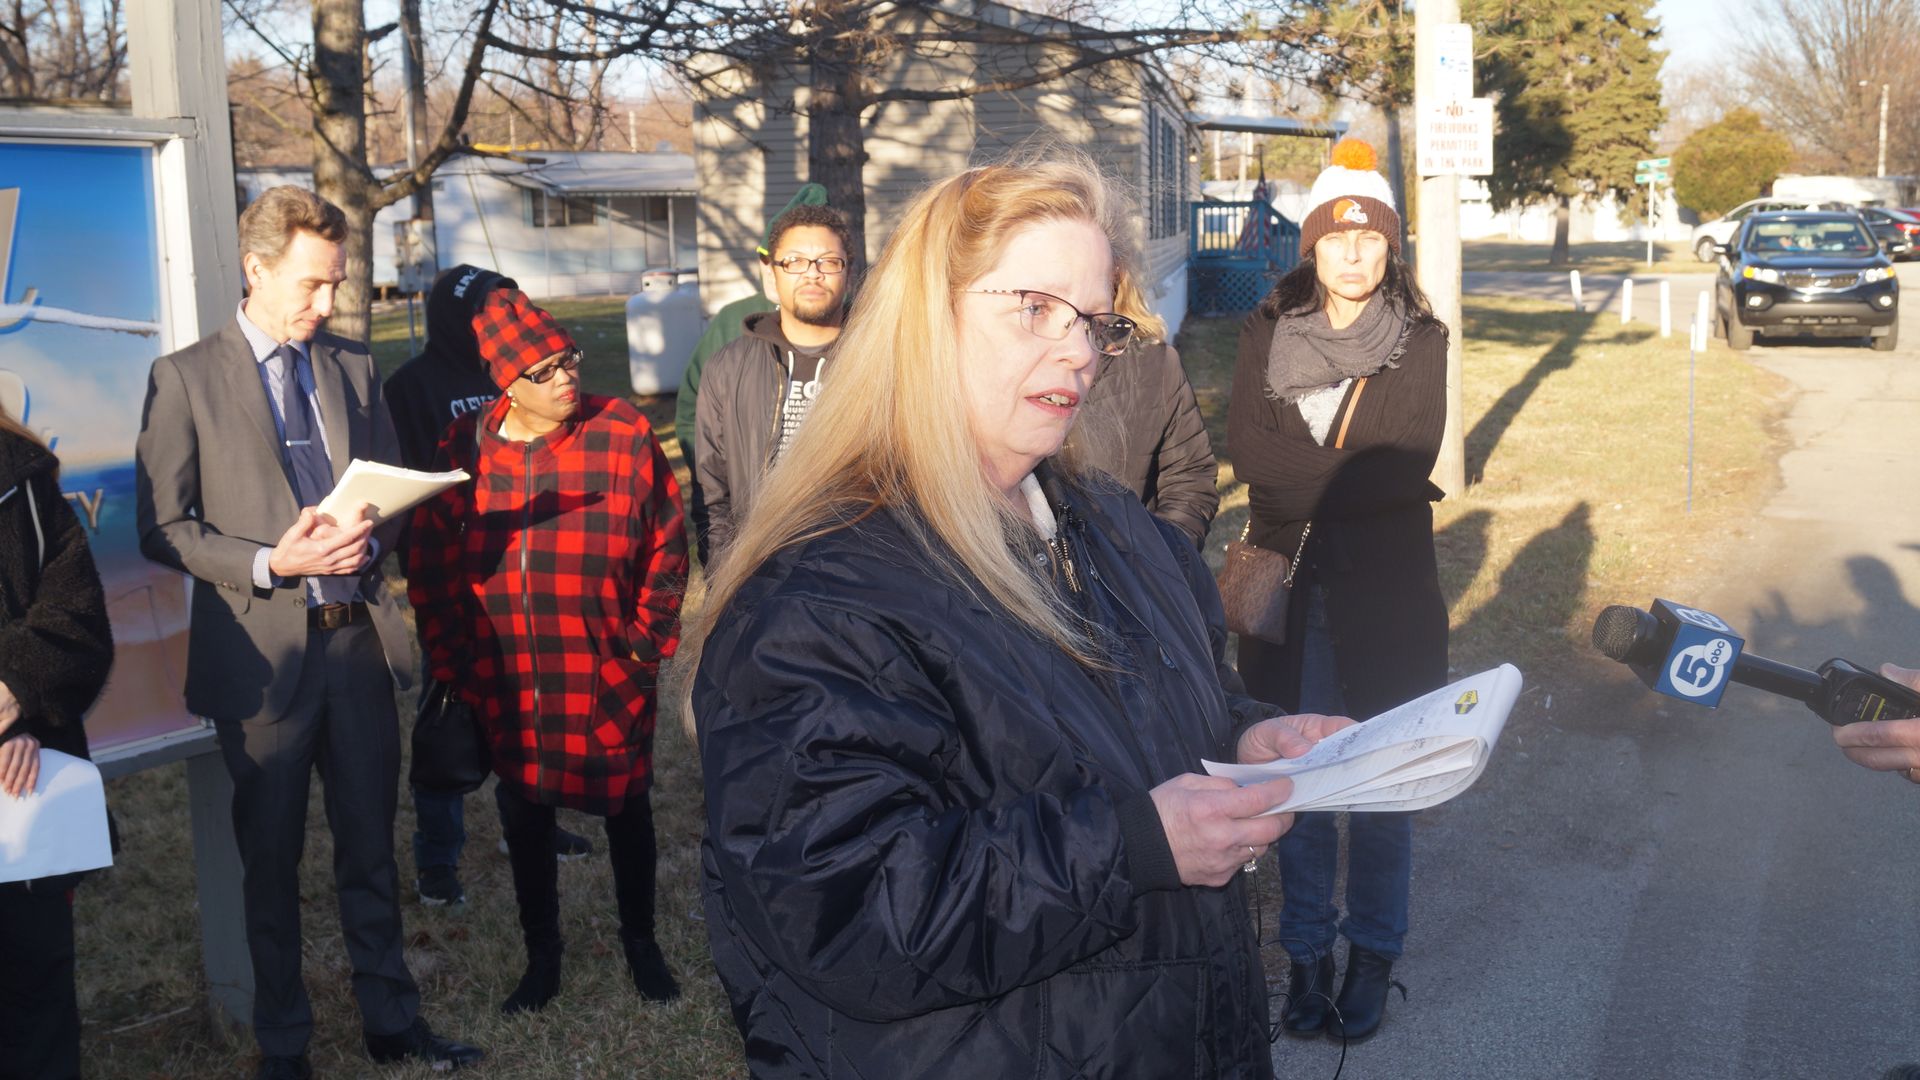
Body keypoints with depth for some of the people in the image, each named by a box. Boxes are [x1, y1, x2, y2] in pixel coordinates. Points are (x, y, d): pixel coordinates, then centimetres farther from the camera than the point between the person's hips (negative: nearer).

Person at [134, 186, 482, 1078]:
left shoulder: (353, 368, 9)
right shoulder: (185, 378, -4)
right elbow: (162, 528, -6)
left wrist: (369, 535, -7)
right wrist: (268, 563, -19)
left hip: (357, 638, 4)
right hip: (262, 653, -3)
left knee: (370, 846, 14)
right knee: (271, 861, 10)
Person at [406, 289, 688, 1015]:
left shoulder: (624, 437, -10)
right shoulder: (465, 449, -4)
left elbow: (667, 548, -4)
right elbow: (431, 569, 4)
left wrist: (644, 643, -4)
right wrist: (457, 662, 3)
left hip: (608, 686, -2)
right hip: (508, 689, 2)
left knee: (626, 812, 15)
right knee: (524, 820, 16)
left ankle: (640, 942, 37)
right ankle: (541, 957, 36)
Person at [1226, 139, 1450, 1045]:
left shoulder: (1421, 341, 2)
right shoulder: (1267, 333, 5)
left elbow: (1410, 458, -11)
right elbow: (1245, 449, -7)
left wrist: (1301, 478, -15)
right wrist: (1360, 475, -15)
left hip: (1385, 593, -1)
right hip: (1287, 587, 1)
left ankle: (1373, 951, 23)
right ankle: (1307, 952, 21)